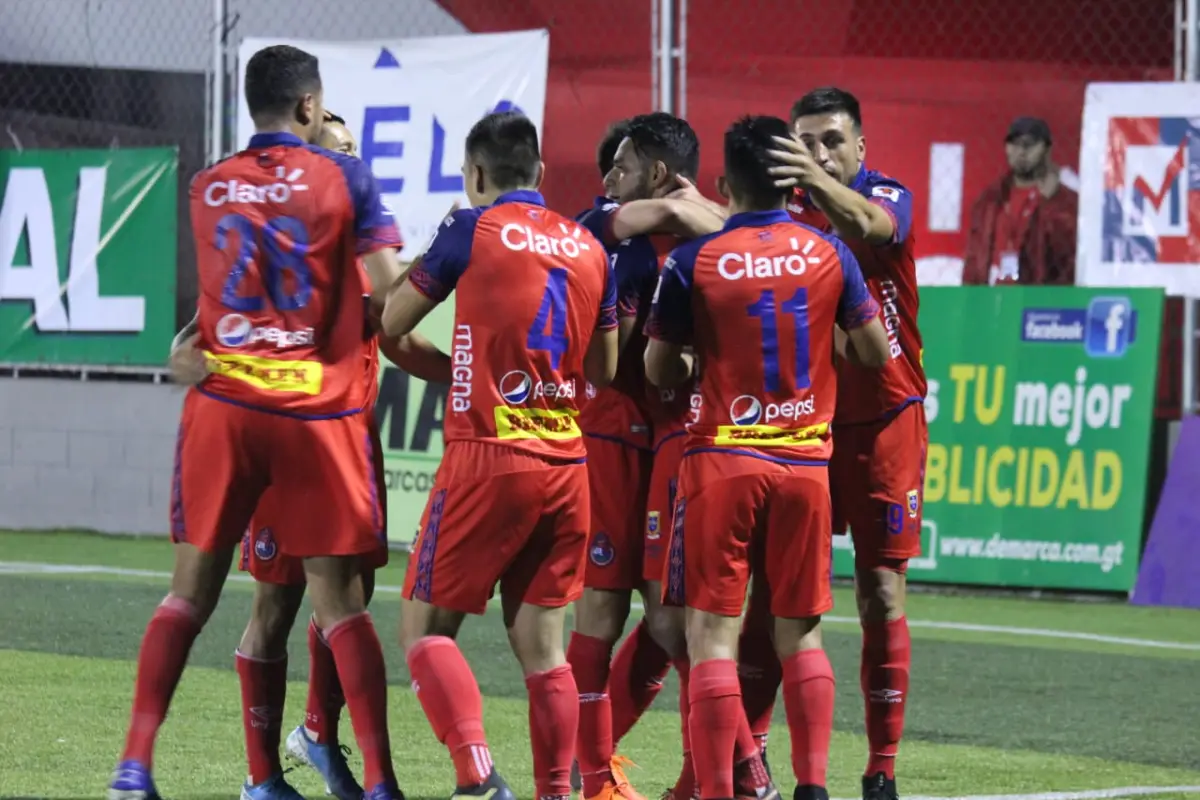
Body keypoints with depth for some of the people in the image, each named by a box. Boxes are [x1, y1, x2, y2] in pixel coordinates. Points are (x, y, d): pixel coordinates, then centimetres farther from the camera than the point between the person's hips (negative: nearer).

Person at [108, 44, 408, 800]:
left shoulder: (208, 190, 8)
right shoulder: (345, 178, -3)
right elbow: (390, 292, -9)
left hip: (224, 404, 3)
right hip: (319, 411, -3)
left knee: (192, 590, 10)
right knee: (339, 599, 2)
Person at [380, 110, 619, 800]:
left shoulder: (473, 229, -3)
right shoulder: (588, 246, 11)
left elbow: (393, 323, 5)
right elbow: (605, 369, 18)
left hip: (489, 455, -5)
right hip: (567, 463, 5)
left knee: (426, 625, 0)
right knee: (541, 643, 9)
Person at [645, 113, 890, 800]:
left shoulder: (694, 262, -7)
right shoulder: (829, 254, 0)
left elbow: (660, 370, 0)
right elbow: (876, 352, 6)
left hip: (723, 459, -3)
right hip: (806, 461, 3)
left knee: (713, 633, -1)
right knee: (801, 634, 12)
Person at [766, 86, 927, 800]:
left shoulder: (889, 196, -8)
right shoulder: (787, 208, 2)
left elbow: (871, 226, -31)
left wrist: (821, 180, -51)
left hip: (885, 422, -2)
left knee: (882, 595, -1)